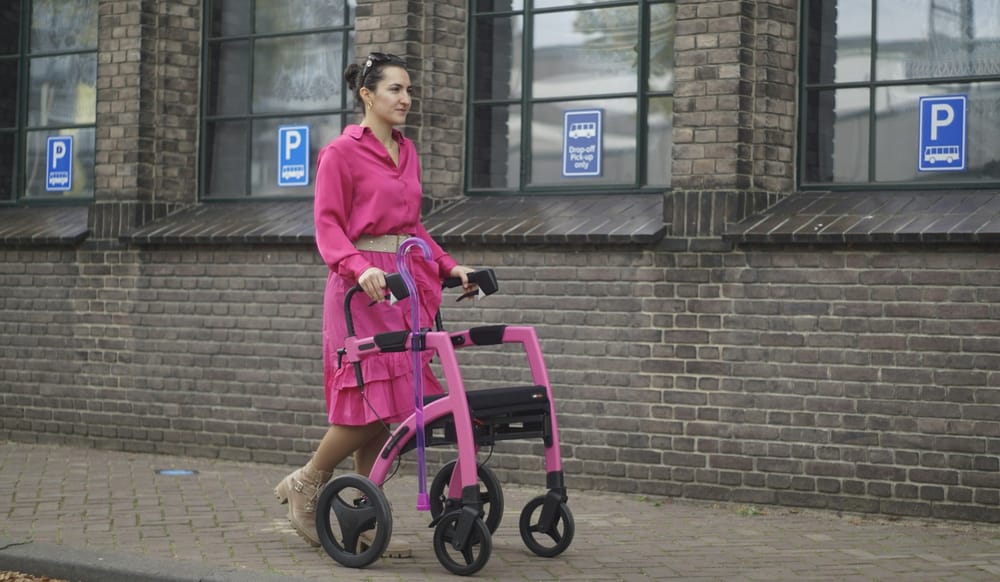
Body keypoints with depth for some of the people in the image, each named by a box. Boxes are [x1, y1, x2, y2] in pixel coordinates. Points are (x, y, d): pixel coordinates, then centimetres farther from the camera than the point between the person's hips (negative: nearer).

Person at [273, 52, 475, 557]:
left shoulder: (407, 152, 17)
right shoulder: (342, 153, -4)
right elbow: (328, 227, -10)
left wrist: (448, 266, 11)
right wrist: (359, 268, -27)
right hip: (363, 286, -7)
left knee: (387, 406, 5)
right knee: (372, 398, -12)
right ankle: (304, 485, 9)